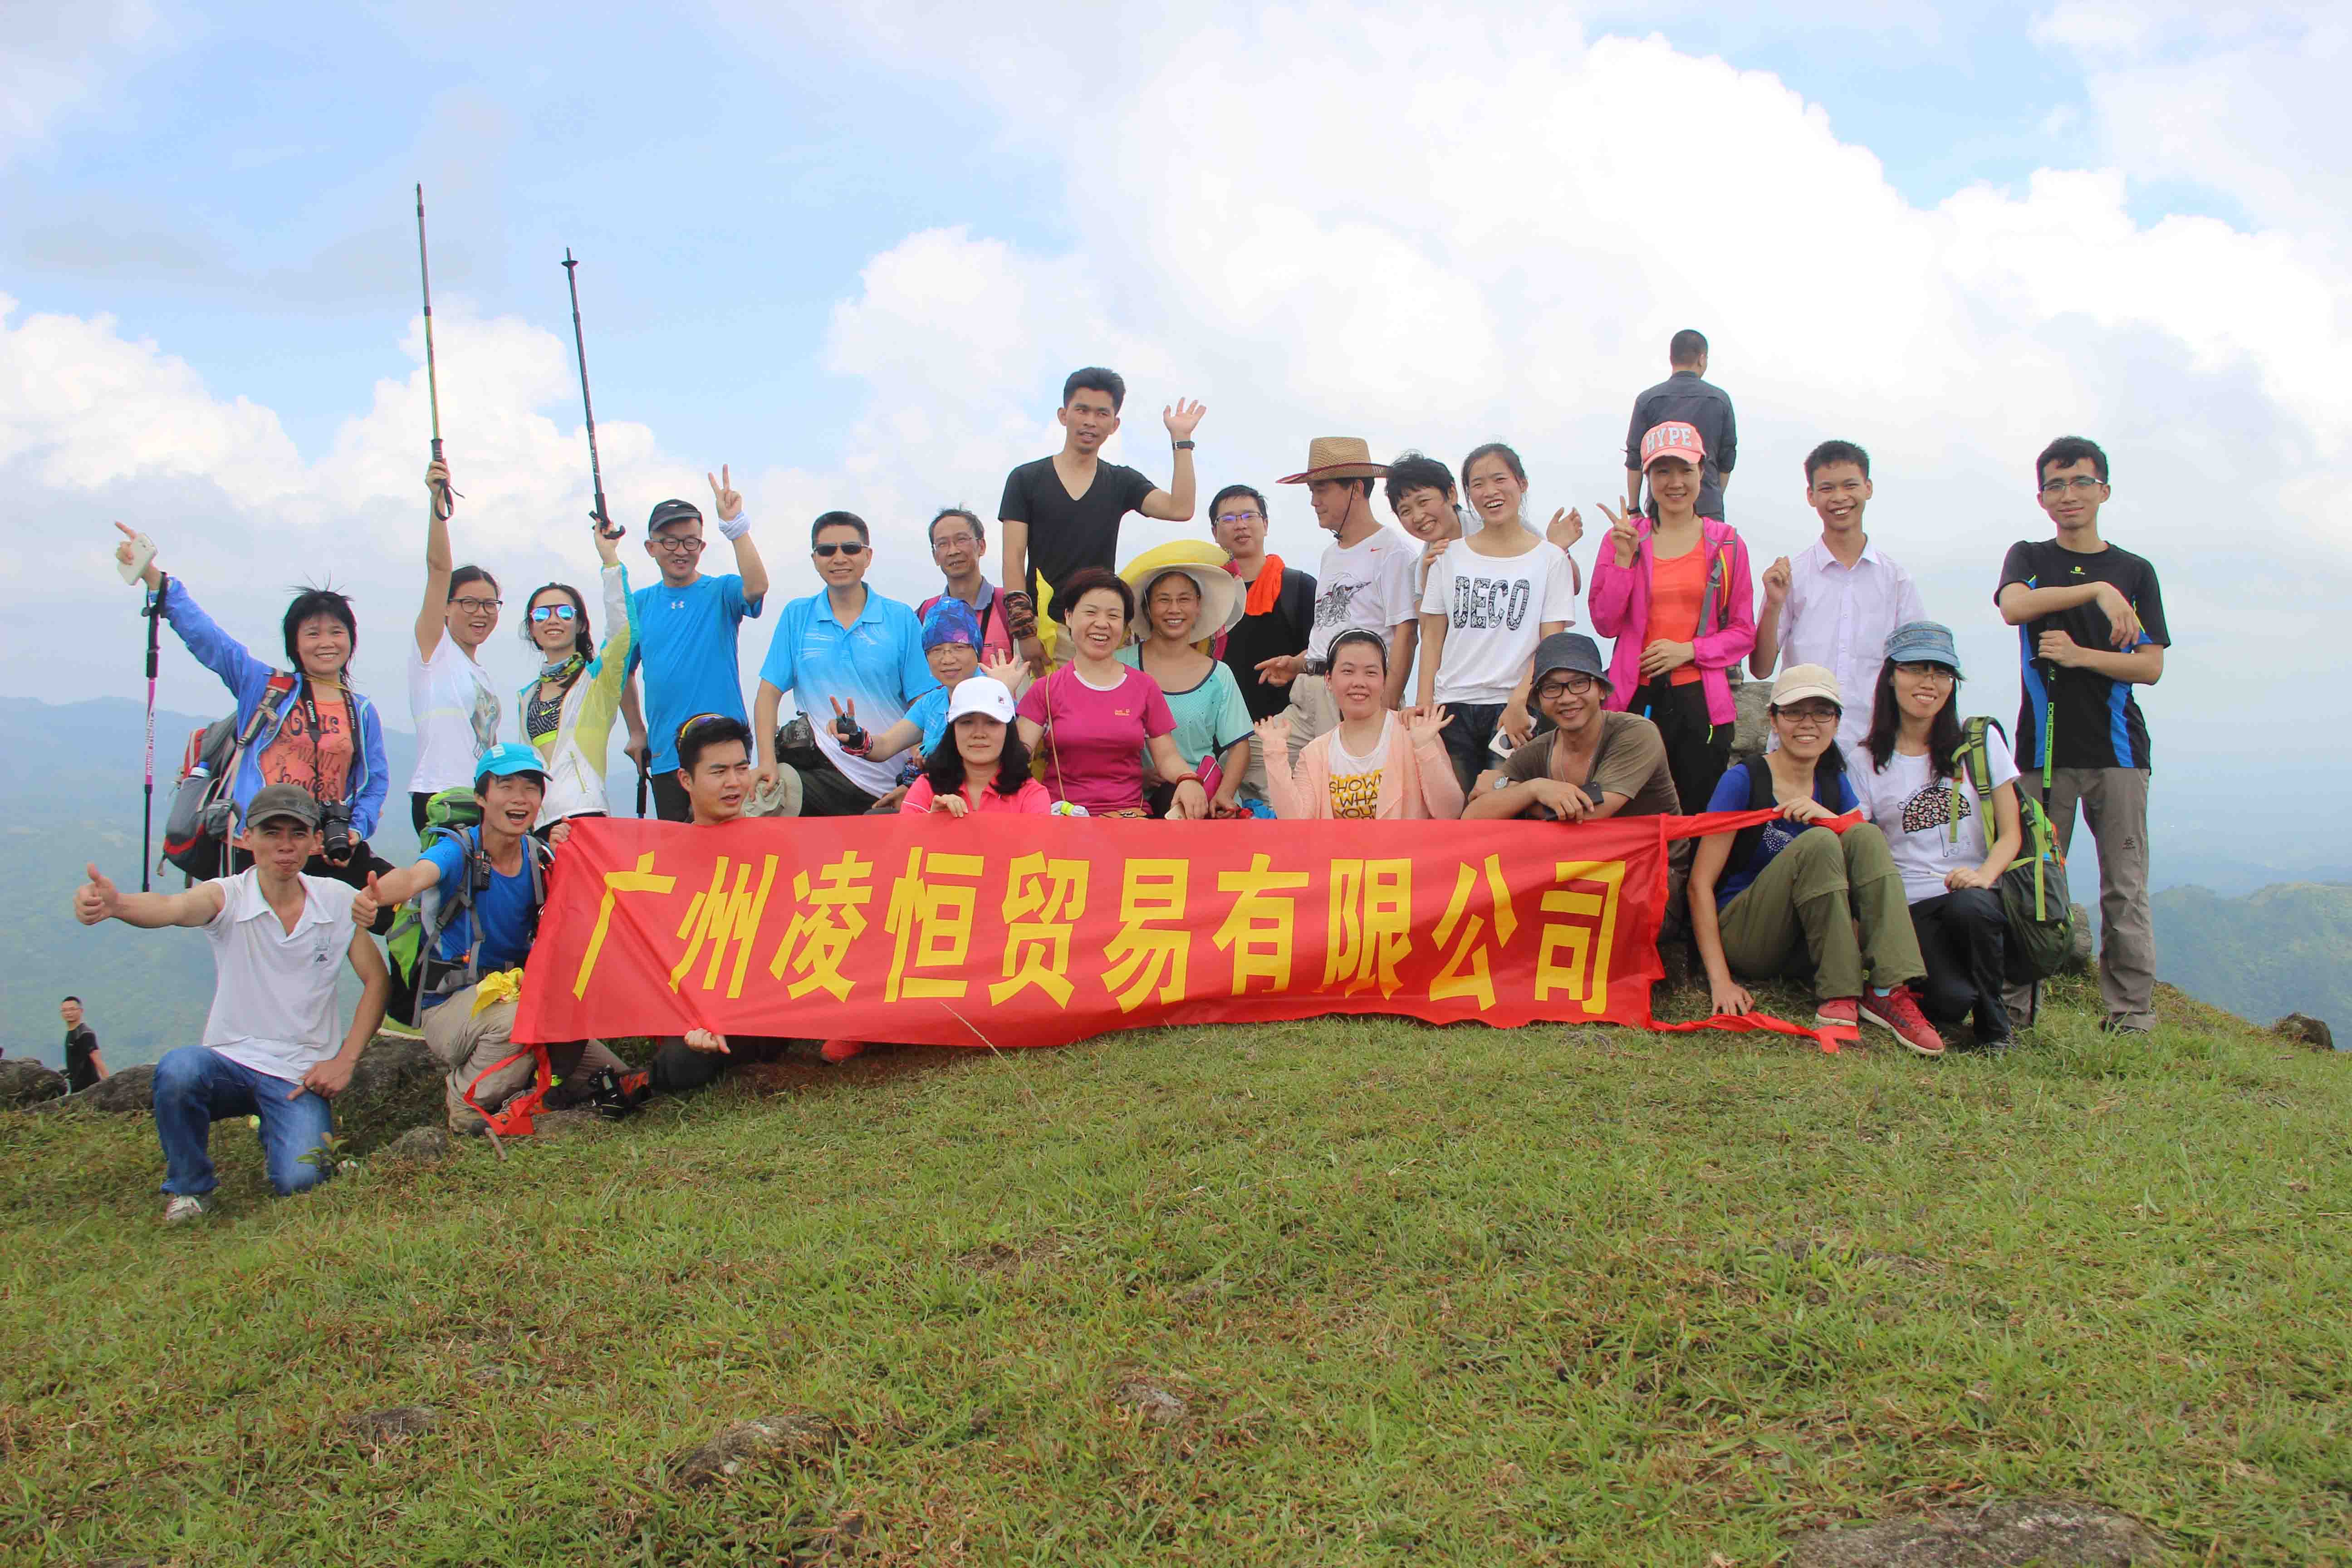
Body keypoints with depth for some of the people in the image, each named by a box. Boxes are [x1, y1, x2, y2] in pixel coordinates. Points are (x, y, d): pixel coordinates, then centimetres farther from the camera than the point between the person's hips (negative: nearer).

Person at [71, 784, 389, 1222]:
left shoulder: (339, 902, -2)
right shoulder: (227, 897, -8)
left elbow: (377, 981, 3)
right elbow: (173, 908, -30)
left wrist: (345, 1060, -6)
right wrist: (114, 903, -53)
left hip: (301, 1076, 0)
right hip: (230, 1062, 0)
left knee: (298, 1181, -22)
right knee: (178, 1068, -33)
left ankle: (277, 1136, 17)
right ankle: (188, 1187, -5)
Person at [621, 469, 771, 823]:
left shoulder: (721, 594, 1)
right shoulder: (639, 604, 12)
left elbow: (757, 587, -23)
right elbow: (622, 671, 22)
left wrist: (734, 524, -26)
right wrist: (637, 733, 16)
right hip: (665, 757, 4)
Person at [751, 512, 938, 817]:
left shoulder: (901, 619, 4)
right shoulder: (797, 616, 9)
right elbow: (769, 694, 6)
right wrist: (767, 761, -9)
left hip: (891, 782, -1)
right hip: (820, 767, 1)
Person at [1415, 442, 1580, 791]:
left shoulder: (1550, 558, 4)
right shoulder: (1450, 556, 12)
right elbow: (1432, 638, 10)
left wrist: (1518, 703, -14)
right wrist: (1425, 707, 0)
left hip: (1518, 712, -2)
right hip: (1452, 708, 2)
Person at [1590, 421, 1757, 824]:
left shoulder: (1727, 544, 5)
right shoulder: (1623, 538, 6)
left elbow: (1744, 633, 7)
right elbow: (1605, 624, -1)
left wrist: (1689, 649, -9)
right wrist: (1624, 557, -10)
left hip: (1701, 700, 0)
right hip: (1637, 698, 0)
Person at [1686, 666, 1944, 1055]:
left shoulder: (1834, 784, 9)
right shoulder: (1744, 781, -9)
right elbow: (1701, 884, -14)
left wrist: (1830, 819, -22)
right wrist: (1720, 980, -22)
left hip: (1805, 944, 5)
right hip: (1743, 937, -5)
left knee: (1867, 836, -18)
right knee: (1817, 842, -27)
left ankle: (1887, 993, -28)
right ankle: (1838, 996, -28)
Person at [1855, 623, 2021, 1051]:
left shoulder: (1981, 740, 7)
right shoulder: (1869, 762, 5)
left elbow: (2011, 831, 4)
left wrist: (1985, 874, -17)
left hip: (1979, 897, 1)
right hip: (1911, 907, -1)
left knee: (1968, 906, -37)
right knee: (1950, 1000, -29)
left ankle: (1994, 1021, -9)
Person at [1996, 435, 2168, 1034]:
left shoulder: (2135, 572, 14)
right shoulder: (2029, 558, 14)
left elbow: (2150, 667, 6)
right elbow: (2014, 607, -10)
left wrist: (2080, 655, -9)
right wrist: (2098, 590, -19)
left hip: (2118, 747, 1)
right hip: (2045, 747, 0)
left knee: (2125, 890, -3)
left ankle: (2131, 1017, 0)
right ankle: (2014, 1011, 1)